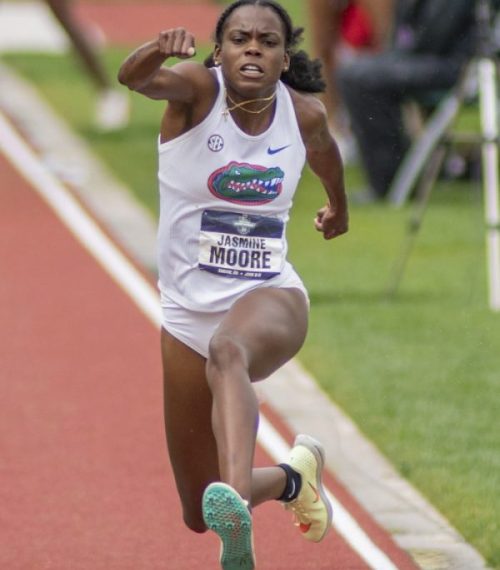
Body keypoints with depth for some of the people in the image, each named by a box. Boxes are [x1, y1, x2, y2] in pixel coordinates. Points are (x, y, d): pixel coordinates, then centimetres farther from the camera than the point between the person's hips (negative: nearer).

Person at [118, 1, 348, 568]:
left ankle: (236, 502, -64)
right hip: (189, 308, 1)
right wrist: (159, 49, -56)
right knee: (200, 517, 6)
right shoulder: (198, 87, -9)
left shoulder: (305, 114, 0)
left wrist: (338, 206, 46)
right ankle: (292, 476, 39)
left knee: (229, 351, -42)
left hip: (271, 294, -1)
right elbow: (135, 78, -32)